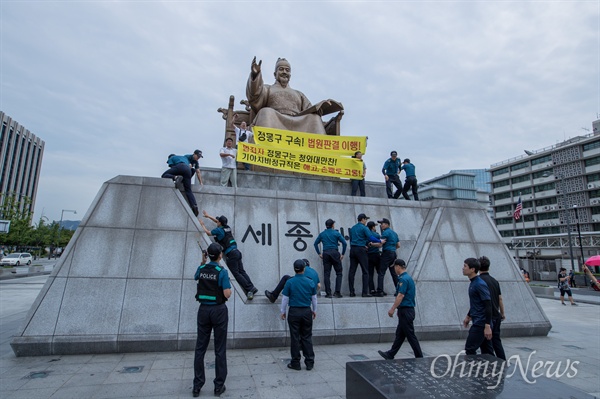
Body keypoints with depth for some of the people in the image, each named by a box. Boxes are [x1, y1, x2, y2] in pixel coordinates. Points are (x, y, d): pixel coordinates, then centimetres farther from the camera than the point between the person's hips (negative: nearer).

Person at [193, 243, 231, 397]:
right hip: (219, 310, -4)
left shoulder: (201, 269, 0)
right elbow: (227, 295, -17)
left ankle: (197, 385, 18)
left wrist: (202, 261, 18)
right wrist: (228, 286, 4)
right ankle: (219, 386, 13)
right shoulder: (222, 272, -15)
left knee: (200, 348, 12)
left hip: (203, 310, 4)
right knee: (220, 349, 5)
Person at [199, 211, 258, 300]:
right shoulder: (227, 227, 15)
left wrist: (202, 224, 27)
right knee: (241, 271, 8)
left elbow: (208, 233, 12)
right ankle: (252, 287, 2)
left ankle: (249, 289, -8)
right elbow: (218, 222, 33)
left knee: (236, 273, -4)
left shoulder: (218, 230, -5)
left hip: (230, 254, -8)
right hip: (236, 252, 8)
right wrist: (208, 216, 43)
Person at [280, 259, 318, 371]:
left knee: (295, 338, 6)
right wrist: (314, 310, 20)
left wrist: (283, 311, 7)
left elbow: (285, 298, -4)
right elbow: (314, 298, 7)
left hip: (294, 312, -2)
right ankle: (309, 362, 14)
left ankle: (295, 363, 14)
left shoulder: (290, 282, -9)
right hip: (307, 312, 2)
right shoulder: (310, 282, -2)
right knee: (307, 337, 11)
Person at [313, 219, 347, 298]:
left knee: (326, 274, 5)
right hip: (335, 253, -2)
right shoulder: (336, 233, 4)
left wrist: (319, 253, 13)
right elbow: (345, 243, -4)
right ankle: (337, 292, -1)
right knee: (339, 273, 6)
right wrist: (343, 254, 2)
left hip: (326, 254, 2)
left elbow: (315, 243, 12)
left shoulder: (322, 234, 12)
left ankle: (328, 293, 4)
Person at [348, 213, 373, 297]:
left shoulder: (352, 228, 17)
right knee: (365, 271, -1)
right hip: (361, 250, -7)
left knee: (352, 271, 5)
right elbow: (370, 238, -16)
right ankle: (365, 292, -3)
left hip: (352, 249, 7)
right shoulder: (364, 228, -5)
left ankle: (351, 292, 7)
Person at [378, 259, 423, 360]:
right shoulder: (409, 278, 13)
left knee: (410, 335, 0)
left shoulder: (403, 279, -18)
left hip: (405, 311, -10)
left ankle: (419, 357, 9)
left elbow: (400, 296, -23)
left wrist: (392, 309, -19)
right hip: (407, 310, 10)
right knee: (399, 334, 14)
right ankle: (390, 355, 22)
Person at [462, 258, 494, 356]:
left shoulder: (480, 284, -18)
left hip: (481, 324, -9)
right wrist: (468, 316, 27)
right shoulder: (473, 283, 11)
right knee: (487, 352, 13)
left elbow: (488, 305, -21)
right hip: (478, 322, 9)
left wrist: (487, 326, -23)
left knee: (469, 350, -4)